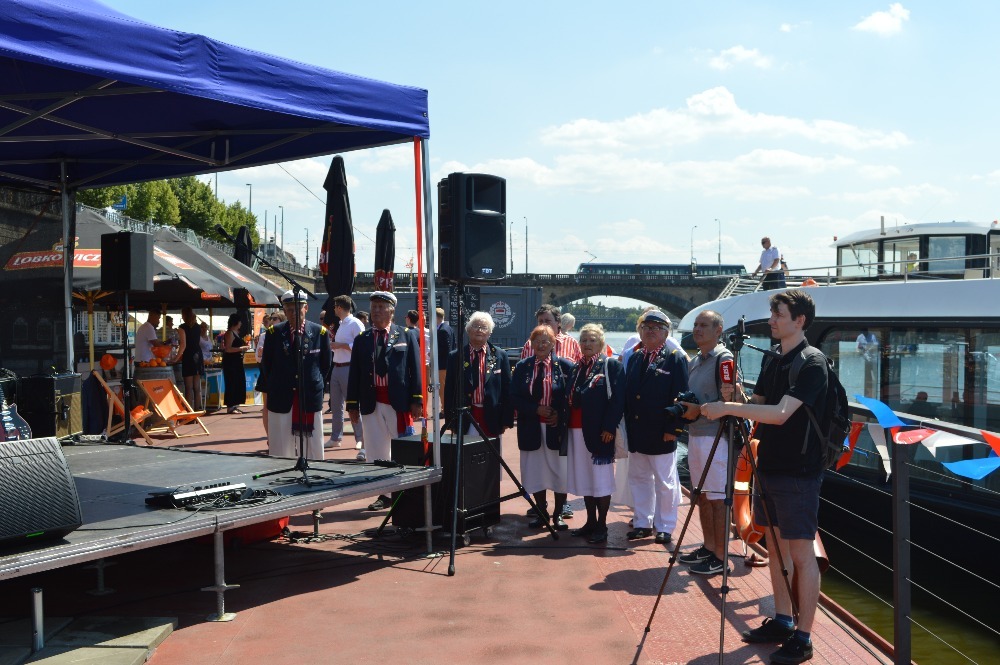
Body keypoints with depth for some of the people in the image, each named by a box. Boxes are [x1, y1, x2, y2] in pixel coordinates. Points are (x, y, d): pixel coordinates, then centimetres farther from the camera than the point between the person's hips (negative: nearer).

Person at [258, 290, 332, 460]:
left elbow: (326, 363, 11)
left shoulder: (319, 332, 1)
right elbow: (266, 365, 11)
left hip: (310, 399, 0)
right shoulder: (274, 332, 2)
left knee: (312, 452, 5)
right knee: (279, 452, 4)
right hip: (281, 400, 0)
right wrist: (272, 388, 14)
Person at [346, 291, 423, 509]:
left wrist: (416, 400, -7)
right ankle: (384, 495, 15)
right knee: (376, 452, 6)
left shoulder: (407, 336, 4)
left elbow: (415, 369, -1)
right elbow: (354, 374, 9)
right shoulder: (361, 340, 10)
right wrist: (353, 405, 3)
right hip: (371, 404, 3)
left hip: (399, 402, -3)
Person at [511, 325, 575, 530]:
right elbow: (514, 397, 0)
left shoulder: (566, 366, -3)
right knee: (535, 471, 10)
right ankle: (541, 512, 25)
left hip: (557, 426, -2)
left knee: (560, 471, 4)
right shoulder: (522, 367, 4)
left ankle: (558, 514, 20)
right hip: (531, 427, 2)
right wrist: (536, 409, -13)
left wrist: (560, 415, -13)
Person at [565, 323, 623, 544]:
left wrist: (609, 427, -18)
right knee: (584, 478, 11)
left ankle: (601, 526, 8)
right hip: (577, 430, 6)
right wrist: (566, 424, 6)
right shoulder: (576, 368, 15)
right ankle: (590, 522, 21)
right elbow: (570, 398, 16)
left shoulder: (611, 365, -4)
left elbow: (618, 399, -11)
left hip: (599, 431, -6)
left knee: (600, 479, -1)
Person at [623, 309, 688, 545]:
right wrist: (628, 425, 7)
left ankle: (664, 527, 16)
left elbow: (680, 396, -11)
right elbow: (627, 393, 13)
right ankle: (643, 523, 26)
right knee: (639, 479, 14)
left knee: (665, 482, 5)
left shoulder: (676, 358, -6)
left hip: (661, 435, -6)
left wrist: (673, 428, -15)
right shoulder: (635, 358, 12)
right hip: (636, 433, 6)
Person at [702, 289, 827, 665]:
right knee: (776, 547, 15)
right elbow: (759, 405, 16)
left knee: (801, 554, -2)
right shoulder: (771, 359, 10)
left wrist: (728, 408, -28)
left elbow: (780, 413, -26)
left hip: (798, 472, -8)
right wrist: (732, 404, -3)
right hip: (769, 465, 8)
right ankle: (781, 621, 27)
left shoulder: (812, 364, -15)